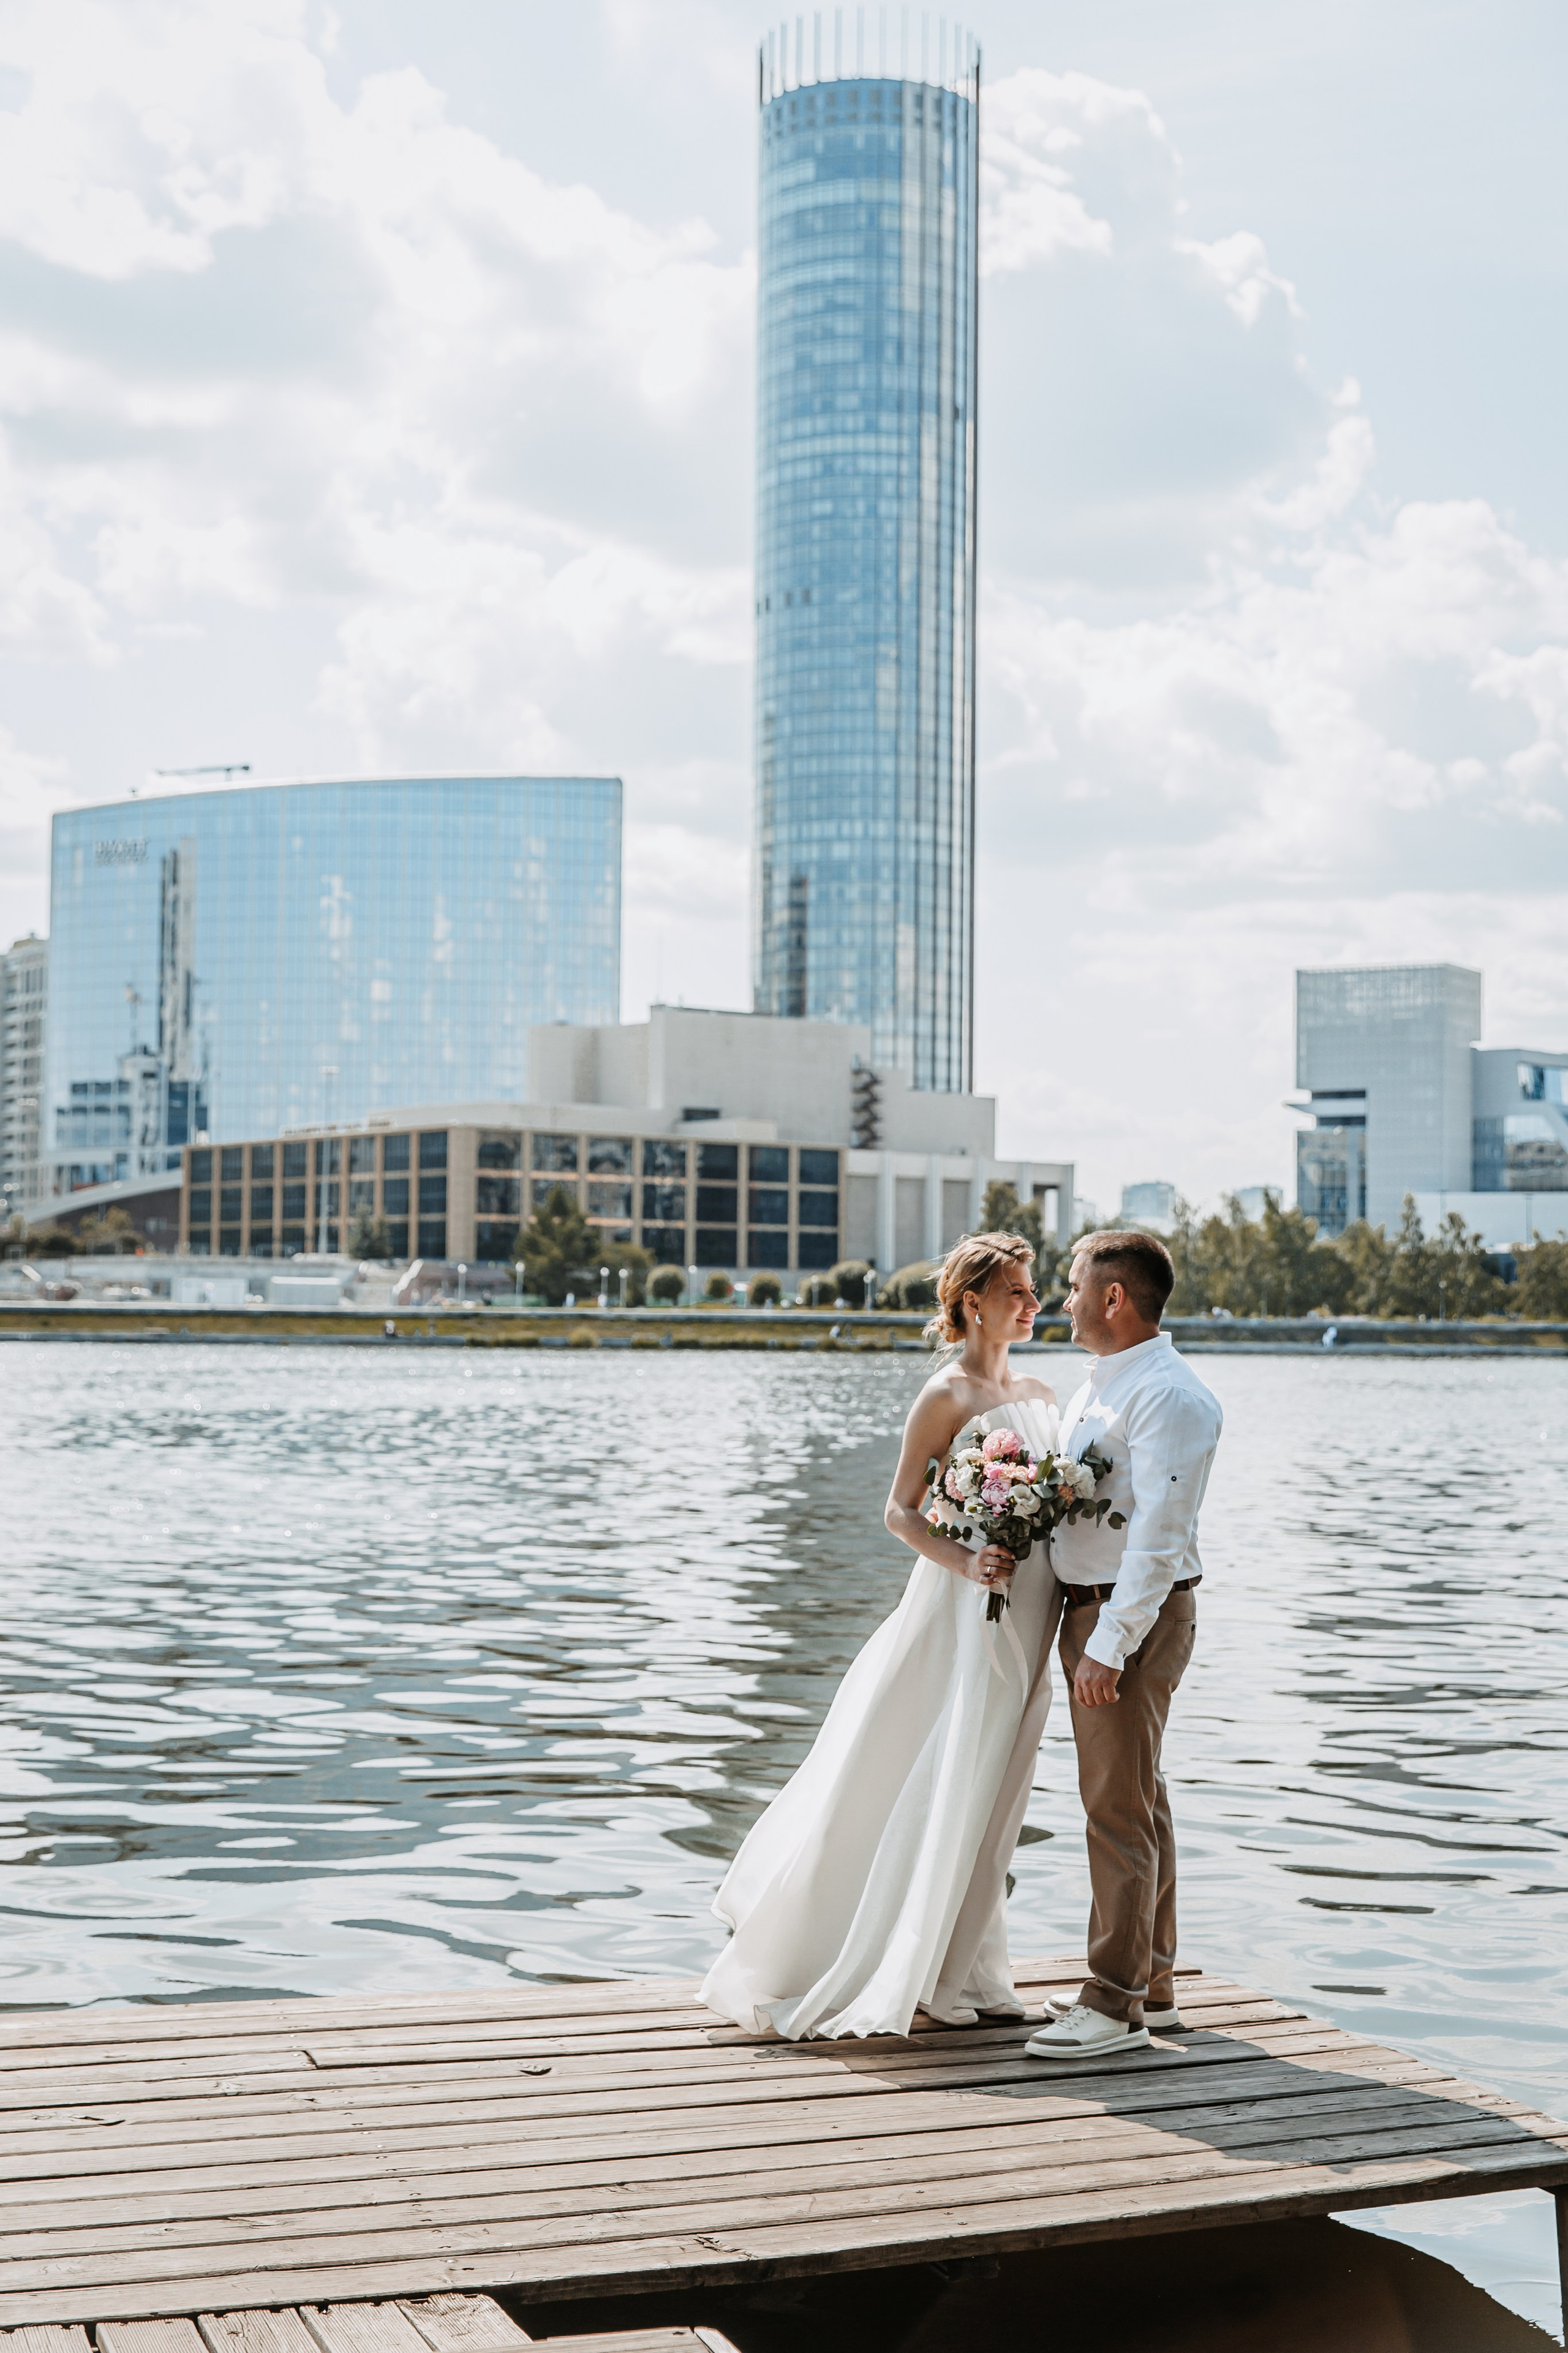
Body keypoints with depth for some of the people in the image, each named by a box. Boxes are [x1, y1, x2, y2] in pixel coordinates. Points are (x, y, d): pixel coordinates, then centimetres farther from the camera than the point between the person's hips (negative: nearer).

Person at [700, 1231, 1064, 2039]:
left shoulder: (1038, 1395, 12)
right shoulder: (945, 1394, -9)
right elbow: (900, 1511, -10)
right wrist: (963, 1560, -24)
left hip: (1024, 1622, 7)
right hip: (963, 1614, -7)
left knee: (984, 1797, 11)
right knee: (933, 1789, -4)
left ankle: (952, 1972, 21)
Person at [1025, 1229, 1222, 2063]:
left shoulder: (1168, 1398, -19)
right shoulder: (1100, 1384, 14)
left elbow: (1158, 1538, -23)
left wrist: (1110, 1646, -24)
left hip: (1137, 1616, -10)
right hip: (1088, 1608, 10)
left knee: (1118, 1806, -7)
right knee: (1136, 1800, 16)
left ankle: (1117, 2003, -1)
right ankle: (1152, 1982, 26)